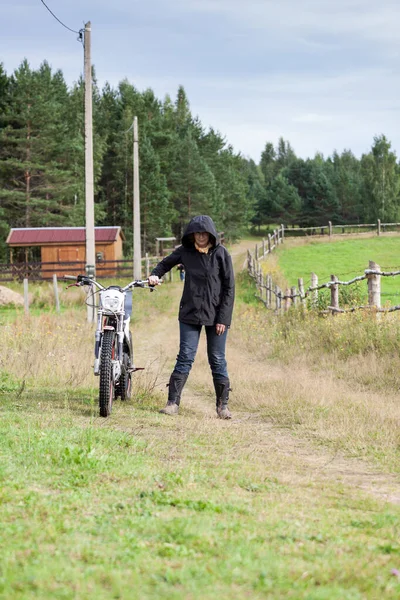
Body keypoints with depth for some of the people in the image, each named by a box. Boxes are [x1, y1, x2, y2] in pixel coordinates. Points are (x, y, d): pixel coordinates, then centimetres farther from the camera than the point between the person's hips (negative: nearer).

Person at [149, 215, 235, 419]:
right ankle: (173, 402, -2)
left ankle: (222, 404, 11)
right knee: (185, 357, -3)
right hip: (190, 313, 2)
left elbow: (229, 288, -5)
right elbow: (166, 263, 21)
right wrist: (155, 274, -1)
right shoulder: (185, 252, 2)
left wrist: (223, 318, -9)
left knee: (217, 360, 3)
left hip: (216, 316, -2)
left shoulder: (221, 253, -5)